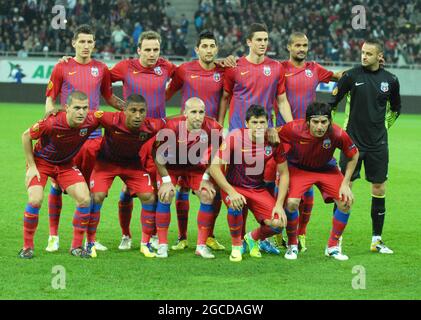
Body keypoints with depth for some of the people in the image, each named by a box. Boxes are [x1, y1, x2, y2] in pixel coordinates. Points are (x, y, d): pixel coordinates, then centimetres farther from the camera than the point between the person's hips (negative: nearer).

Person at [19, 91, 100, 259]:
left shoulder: (92, 121, -23)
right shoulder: (51, 123, -32)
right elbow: (26, 136, -14)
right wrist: (31, 166, -13)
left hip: (66, 164, 3)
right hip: (41, 161, -3)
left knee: (84, 199, -12)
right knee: (35, 200, -22)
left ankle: (76, 246, 4)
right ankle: (27, 246, -2)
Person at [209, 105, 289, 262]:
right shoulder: (235, 137, -20)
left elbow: (284, 173, -2)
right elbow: (214, 167, -20)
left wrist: (279, 204, -10)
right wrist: (231, 192, -31)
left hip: (258, 189, 3)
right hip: (234, 186, -3)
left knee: (278, 223, -18)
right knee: (236, 206, -37)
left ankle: (252, 238, 18)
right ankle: (236, 246, -8)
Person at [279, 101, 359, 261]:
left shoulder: (338, 134, -28)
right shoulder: (293, 129, -32)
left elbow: (354, 155, -9)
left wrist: (345, 184, -11)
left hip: (326, 169, 2)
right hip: (298, 168, -2)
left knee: (346, 202, -12)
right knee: (291, 202, -25)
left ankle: (333, 246, 9)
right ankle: (292, 245, 1)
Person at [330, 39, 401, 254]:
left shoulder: (390, 80, 3)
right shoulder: (352, 76, -5)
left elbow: (395, 108, 19)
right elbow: (331, 103, 1)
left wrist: (384, 127, 14)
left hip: (378, 144, 3)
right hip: (352, 140, -3)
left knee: (379, 190, 4)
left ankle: (377, 240, 13)